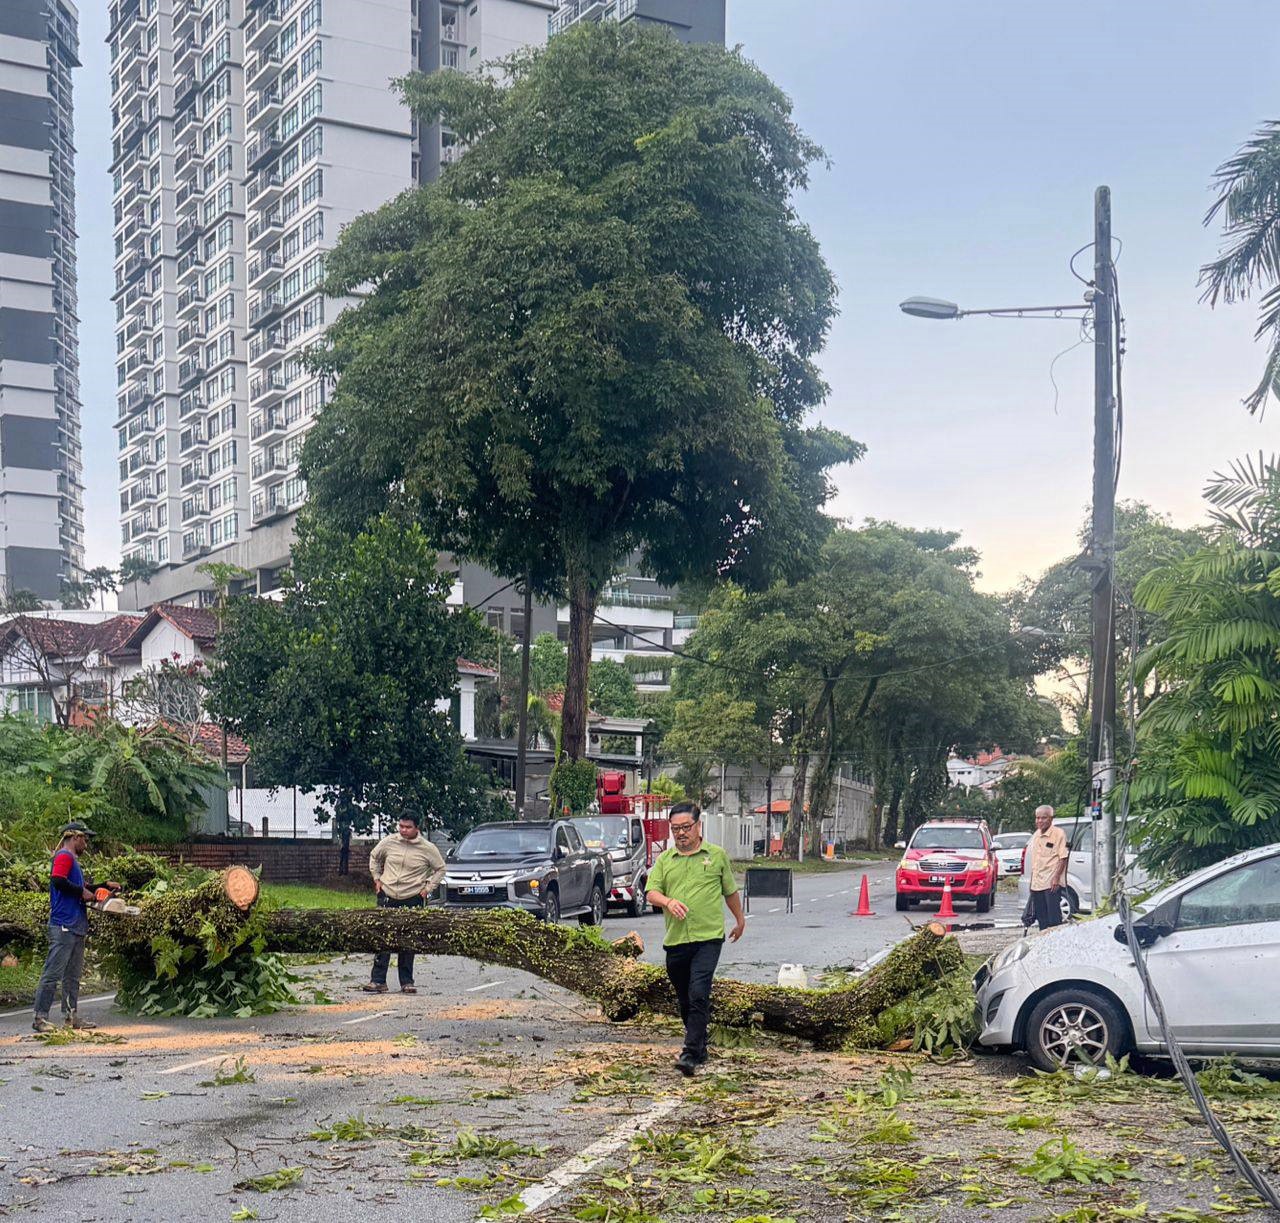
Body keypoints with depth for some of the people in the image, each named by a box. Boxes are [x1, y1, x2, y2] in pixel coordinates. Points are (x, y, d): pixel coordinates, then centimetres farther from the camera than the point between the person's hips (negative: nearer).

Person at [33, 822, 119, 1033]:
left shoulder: (73, 860, 22)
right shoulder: (64, 856, -8)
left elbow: (82, 886, 29)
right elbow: (58, 881, -24)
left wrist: (105, 886, 20)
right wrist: (82, 893, -13)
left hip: (77, 927, 11)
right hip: (63, 926, -11)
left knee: (73, 975, 12)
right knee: (53, 973, -9)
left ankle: (71, 1015, 16)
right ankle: (40, 1017, -7)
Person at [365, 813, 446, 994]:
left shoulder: (427, 848, -4)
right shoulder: (389, 842, 0)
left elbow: (440, 869, 9)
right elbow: (374, 857, 18)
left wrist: (428, 887, 1)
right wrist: (377, 878, 9)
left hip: (412, 900, -1)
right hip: (387, 898, 1)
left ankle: (407, 981, 13)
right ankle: (378, 981, 1)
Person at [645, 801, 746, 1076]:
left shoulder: (717, 855, 6)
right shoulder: (664, 860, 10)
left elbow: (730, 891, 18)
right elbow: (652, 893, 3)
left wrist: (740, 920, 27)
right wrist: (668, 901, -19)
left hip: (708, 938, -4)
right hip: (675, 940, 4)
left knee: (698, 995, -16)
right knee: (684, 999, 13)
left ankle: (691, 1054, -18)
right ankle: (700, 1048, 29)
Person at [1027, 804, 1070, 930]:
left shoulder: (1058, 833, -7)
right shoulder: (1036, 835, 15)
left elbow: (1063, 857, -11)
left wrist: (1056, 877, -19)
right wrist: (1032, 880, 18)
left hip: (1051, 883, -7)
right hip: (1037, 884, 7)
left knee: (1054, 917, -8)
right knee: (1041, 916, 11)